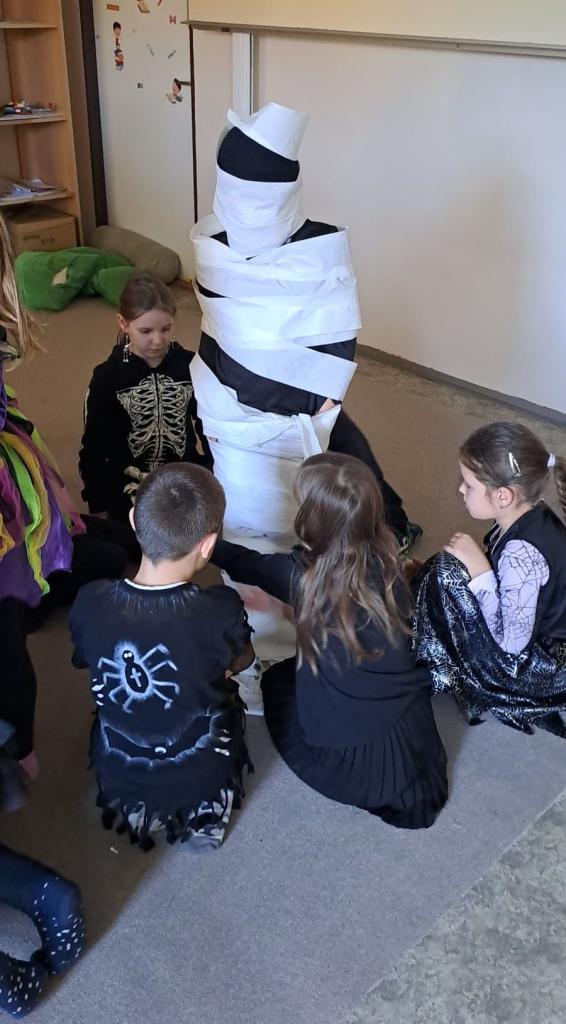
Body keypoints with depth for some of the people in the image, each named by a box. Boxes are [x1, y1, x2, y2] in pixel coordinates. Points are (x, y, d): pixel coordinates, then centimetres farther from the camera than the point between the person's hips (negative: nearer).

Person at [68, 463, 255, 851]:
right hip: (202, 775, -2)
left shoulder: (91, 602, -24)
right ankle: (205, 809, 20)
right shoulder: (222, 610, -30)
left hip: (118, 774, 2)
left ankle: (138, 806, 24)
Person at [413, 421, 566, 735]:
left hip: (535, 670, -9)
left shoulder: (521, 554, -34)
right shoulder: (532, 515, -8)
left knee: (448, 571, -19)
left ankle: (435, 666, 4)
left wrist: (479, 572, -26)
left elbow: (510, 645, -27)